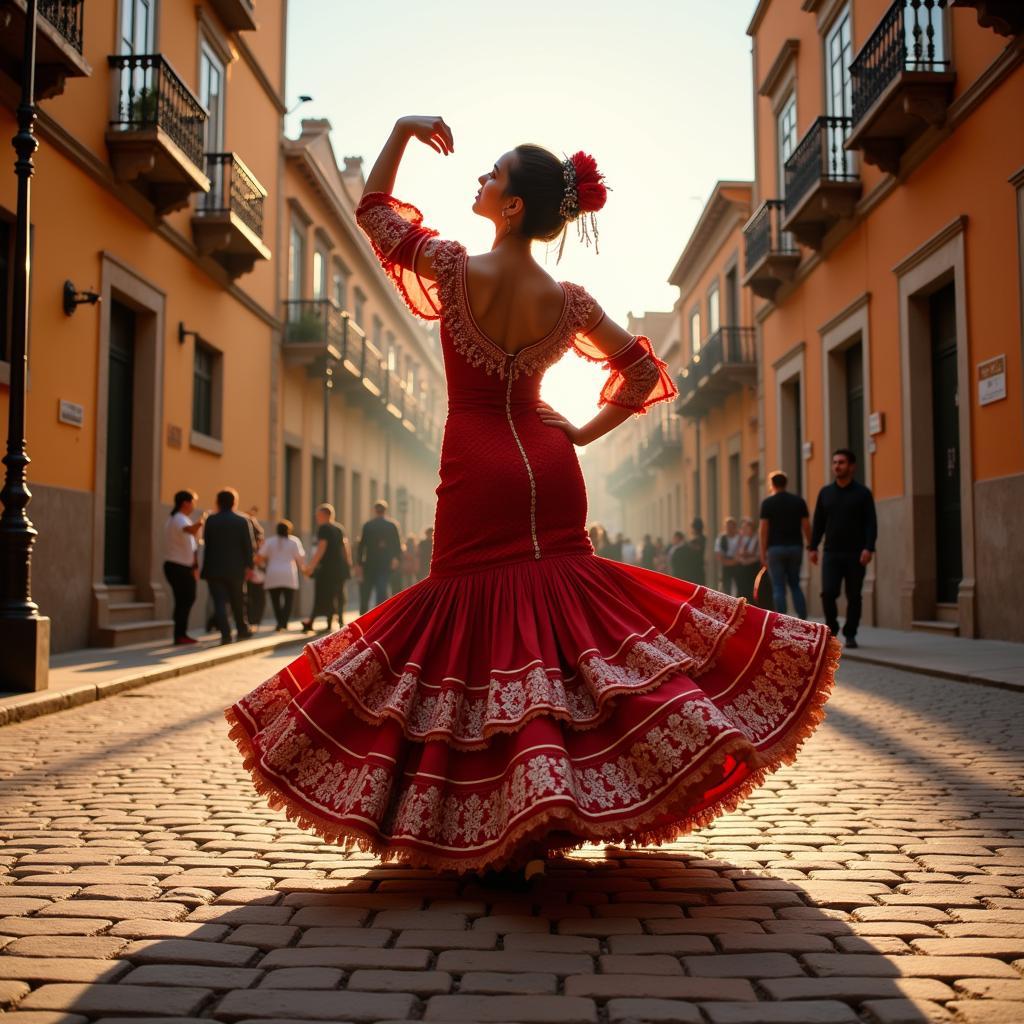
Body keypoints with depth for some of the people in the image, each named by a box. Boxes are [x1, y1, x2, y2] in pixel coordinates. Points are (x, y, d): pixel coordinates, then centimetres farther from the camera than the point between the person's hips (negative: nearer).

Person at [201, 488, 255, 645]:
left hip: (214, 568, -1)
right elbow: (248, 546, -6)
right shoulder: (243, 521, -3)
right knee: (238, 601, 16)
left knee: (219, 602, -2)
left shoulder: (210, 520, -1)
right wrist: (249, 565, -2)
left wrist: (205, 569, 12)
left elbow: (206, 543, 4)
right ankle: (242, 630, 28)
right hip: (236, 568, 1)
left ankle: (225, 633, -15)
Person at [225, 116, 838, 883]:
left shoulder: (456, 268, -8)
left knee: (476, 623, 2)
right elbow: (645, 372, 9)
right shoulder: (568, 301, 1)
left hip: (477, 474, -3)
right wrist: (586, 433, 13)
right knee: (560, 610, 11)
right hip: (549, 470, 4)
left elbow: (373, 210, 7)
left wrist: (403, 131, 13)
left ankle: (498, 835, 4)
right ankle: (544, 822, 16)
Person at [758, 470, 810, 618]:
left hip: (775, 548, -3)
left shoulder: (768, 503, -3)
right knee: (795, 584, 15)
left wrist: (763, 553, -3)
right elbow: (806, 526, 2)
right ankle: (803, 619, 5)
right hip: (795, 547, 3)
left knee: (778, 587, 1)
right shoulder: (799, 501, 5)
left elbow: (763, 529, -7)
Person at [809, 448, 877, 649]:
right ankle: (832, 630, 9)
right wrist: (813, 547, 2)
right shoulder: (825, 492, 8)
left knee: (853, 596, 3)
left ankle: (850, 634, 15)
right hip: (831, 553, 2)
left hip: (855, 554, -2)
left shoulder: (862, 493, 0)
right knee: (828, 593, -9)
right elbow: (818, 522, 10)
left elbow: (871, 523, -5)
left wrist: (869, 548, -17)